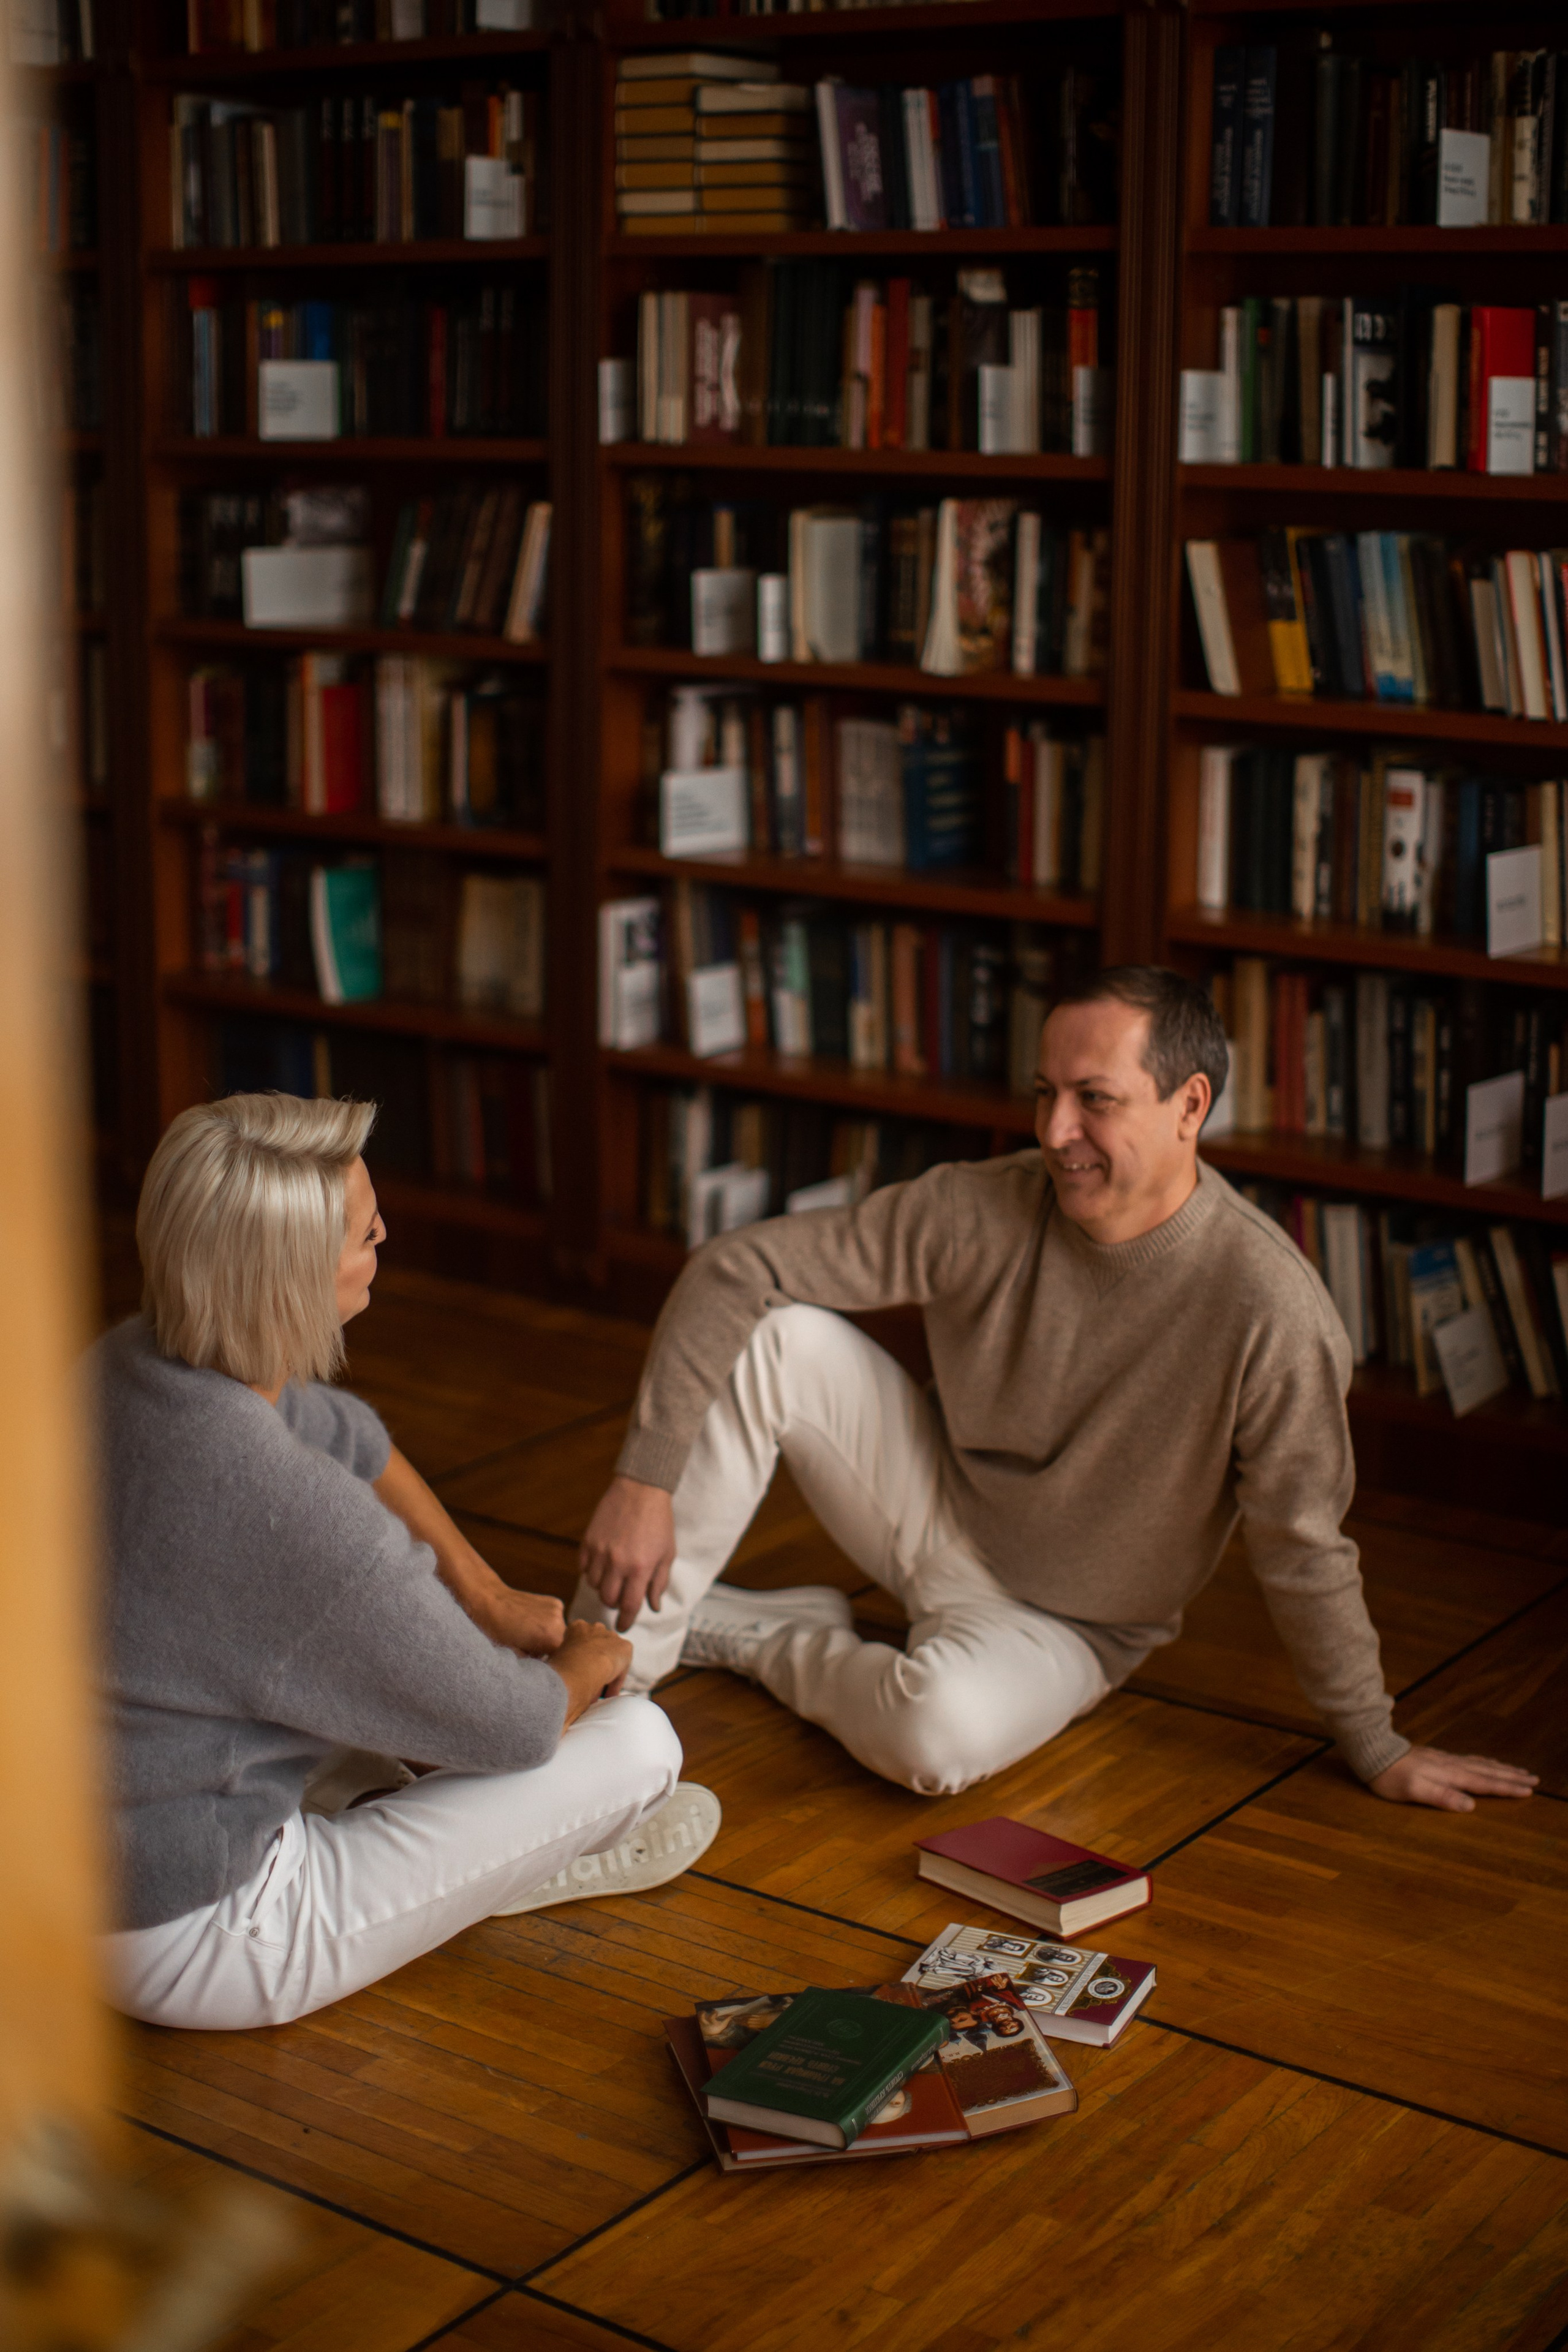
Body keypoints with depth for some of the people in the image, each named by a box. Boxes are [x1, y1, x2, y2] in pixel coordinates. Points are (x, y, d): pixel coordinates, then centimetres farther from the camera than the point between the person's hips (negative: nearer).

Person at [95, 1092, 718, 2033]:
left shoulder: (132, 1358, -7)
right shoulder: (293, 1515, -33)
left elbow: (352, 1439, 16)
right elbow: (514, 1728, -17)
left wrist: (491, 1598, 15)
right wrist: (586, 1665, 5)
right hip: (190, 1939, -8)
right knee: (639, 1745, -6)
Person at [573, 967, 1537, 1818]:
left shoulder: (1271, 1311, -29)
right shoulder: (980, 1211, -20)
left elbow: (1305, 1550, -17)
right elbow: (736, 1269, -16)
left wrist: (1380, 1751, -8)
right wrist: (645, 1477, -22)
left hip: (1065, 1625, -3)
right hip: (936, 1505, 3)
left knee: (939, 1731, -36)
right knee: (779, 1337, -22)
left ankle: (766, 1639, -2)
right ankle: (620, 1658, -10)